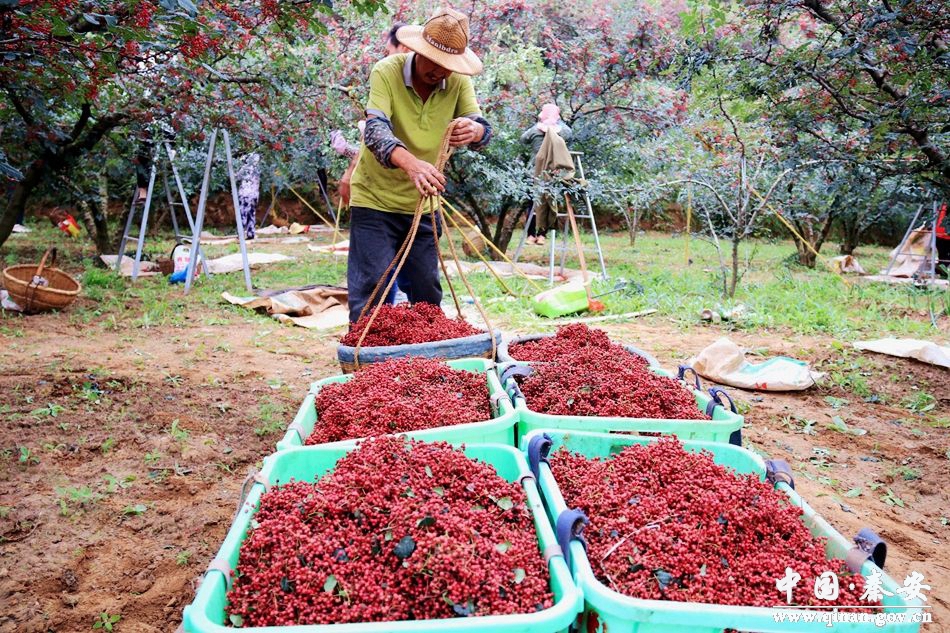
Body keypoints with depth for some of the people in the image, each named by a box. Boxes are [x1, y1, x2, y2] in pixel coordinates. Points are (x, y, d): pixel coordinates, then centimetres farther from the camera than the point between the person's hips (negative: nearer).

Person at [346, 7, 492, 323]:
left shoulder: (458, 81, -6)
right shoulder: (387, 71, -17)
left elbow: (484, 128, -14)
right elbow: (375, 129, -31)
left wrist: (473, 130, -41)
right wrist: (410, 163, -52)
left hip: (423, 204, 4)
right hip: (375, 199, -4)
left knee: (427, 292, 10)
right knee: (372, 288, -8)